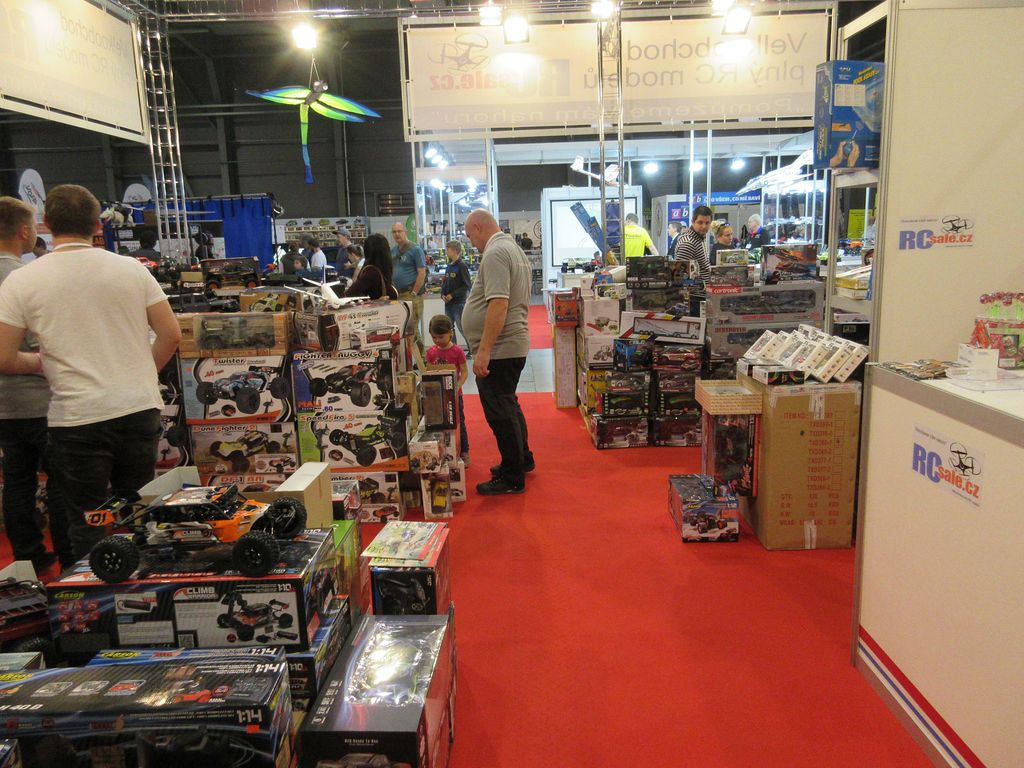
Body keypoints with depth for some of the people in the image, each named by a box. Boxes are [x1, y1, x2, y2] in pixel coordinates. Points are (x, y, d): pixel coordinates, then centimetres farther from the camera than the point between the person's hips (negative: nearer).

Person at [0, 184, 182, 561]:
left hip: (77, 417, -3)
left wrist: (39, 362, 15)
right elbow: (171, 335, 2)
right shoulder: (132, 269, 1)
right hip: (141, 408, 3)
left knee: (87, 523, 11)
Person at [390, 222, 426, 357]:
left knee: (412, 327, -7)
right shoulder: (393, 251, 16)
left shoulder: (415, 249, -4)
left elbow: (422, 273, -10)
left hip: (411, 294, -7)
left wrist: (414, 293, -14)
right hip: (397, 294, 7)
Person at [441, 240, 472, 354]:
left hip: (459, 303, -8)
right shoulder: (448, 266, 11)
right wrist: (443, 295, 0)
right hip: (448, 303, 8)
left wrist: (452, 295, -16)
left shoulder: (461, 266, -11)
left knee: (462, 328, -3)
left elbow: (468, 285, -15)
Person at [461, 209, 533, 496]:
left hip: (498, 350, -11)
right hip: (514, 345, 11)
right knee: (508, 406, 23)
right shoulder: (514, 249, 17)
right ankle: (522, 459, 37)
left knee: (500, 413, -2)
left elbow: (498, 303, -27)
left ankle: (512, 478, 8)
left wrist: (483, 350, -27)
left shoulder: (495, 253, -16)